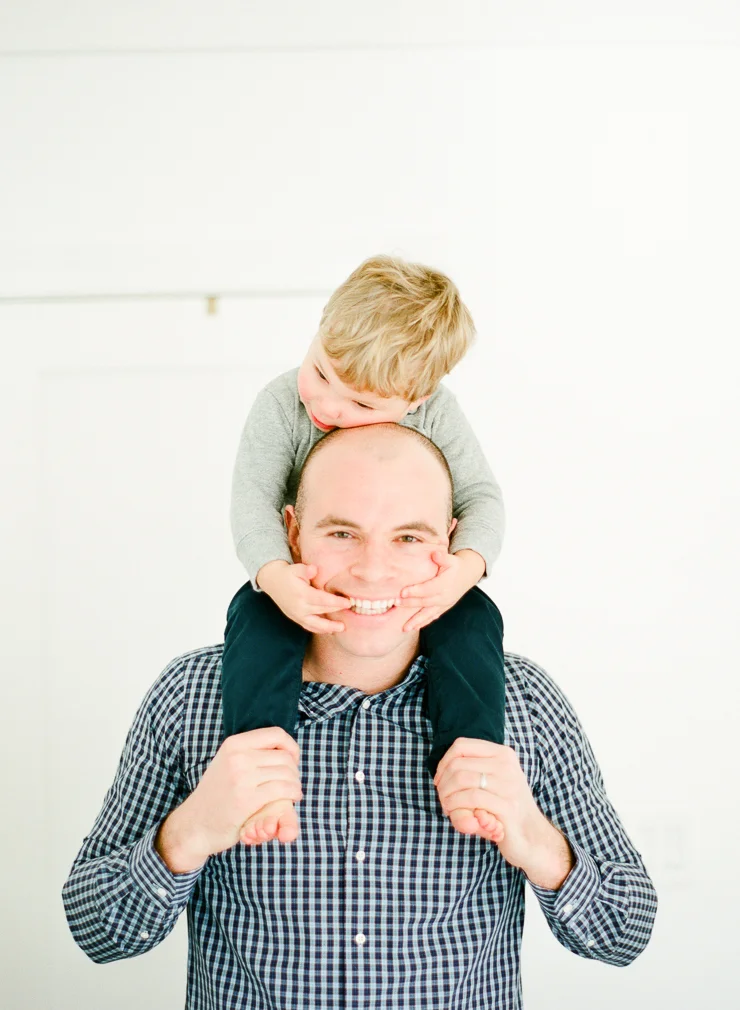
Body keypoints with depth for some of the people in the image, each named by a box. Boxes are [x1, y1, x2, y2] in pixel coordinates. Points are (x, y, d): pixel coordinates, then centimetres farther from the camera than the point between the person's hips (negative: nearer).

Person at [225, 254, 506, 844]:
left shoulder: (435, 414, -13)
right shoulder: (281, 407, -16)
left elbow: (482, 497, -14)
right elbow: (252, 504, -21)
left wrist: (467, 567, -36)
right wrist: (275, 575, -42)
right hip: (304, 582, -1)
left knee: (475, 618, -27)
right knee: (256, 616, -32)